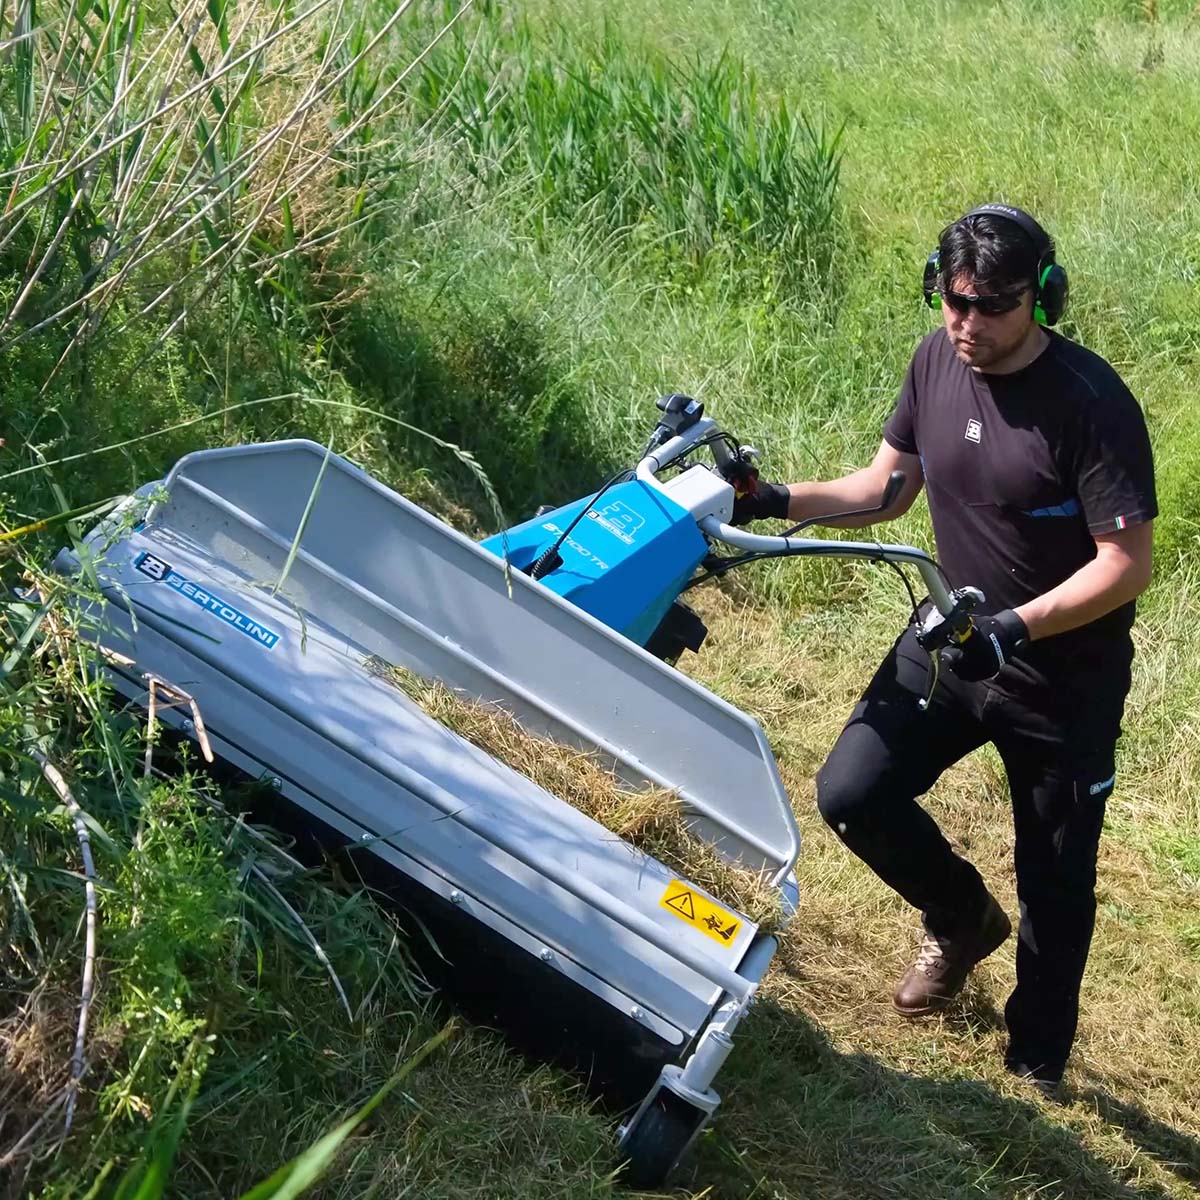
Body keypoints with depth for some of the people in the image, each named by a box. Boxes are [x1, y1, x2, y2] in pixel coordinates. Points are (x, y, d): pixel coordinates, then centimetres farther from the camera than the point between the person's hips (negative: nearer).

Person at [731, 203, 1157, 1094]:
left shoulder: (1091, 403, -24)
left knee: (1055, 881, 8)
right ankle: (964, 918, 25)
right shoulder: (938, 361, -6)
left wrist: (1015, 627, -35)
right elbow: (887, 485, 6)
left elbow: (1127, 564, -24)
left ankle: (1038, 1063, 31)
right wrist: (779, 502, -7)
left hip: (1066, 672, -5)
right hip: (953, 637, 5)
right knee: (852, 793, -6)